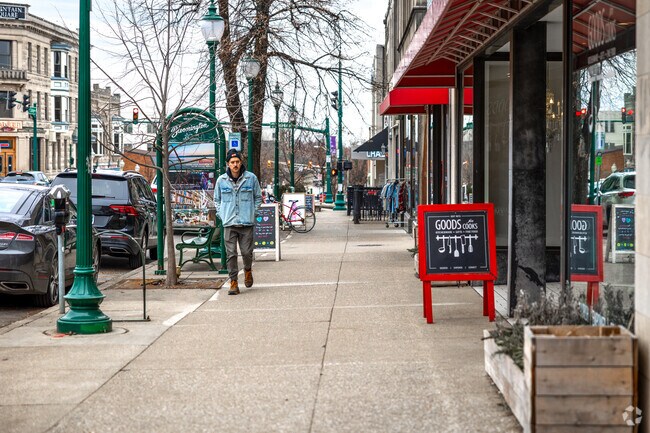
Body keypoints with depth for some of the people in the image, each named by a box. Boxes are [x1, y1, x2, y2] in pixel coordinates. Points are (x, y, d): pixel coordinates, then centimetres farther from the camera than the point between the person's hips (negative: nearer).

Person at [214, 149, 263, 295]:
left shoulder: (251, 178, 1)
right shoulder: (221, 180, 4)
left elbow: (258, 197, 13)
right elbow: (217, 199, 18)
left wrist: (253, 213, 4)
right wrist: (222, 215, 7)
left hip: (247, 223, -1)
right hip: (229, 223, 1)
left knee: (247, 252, 0)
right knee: (231, 254, -3)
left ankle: (248, 270, 32)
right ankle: (233, 282, 3)